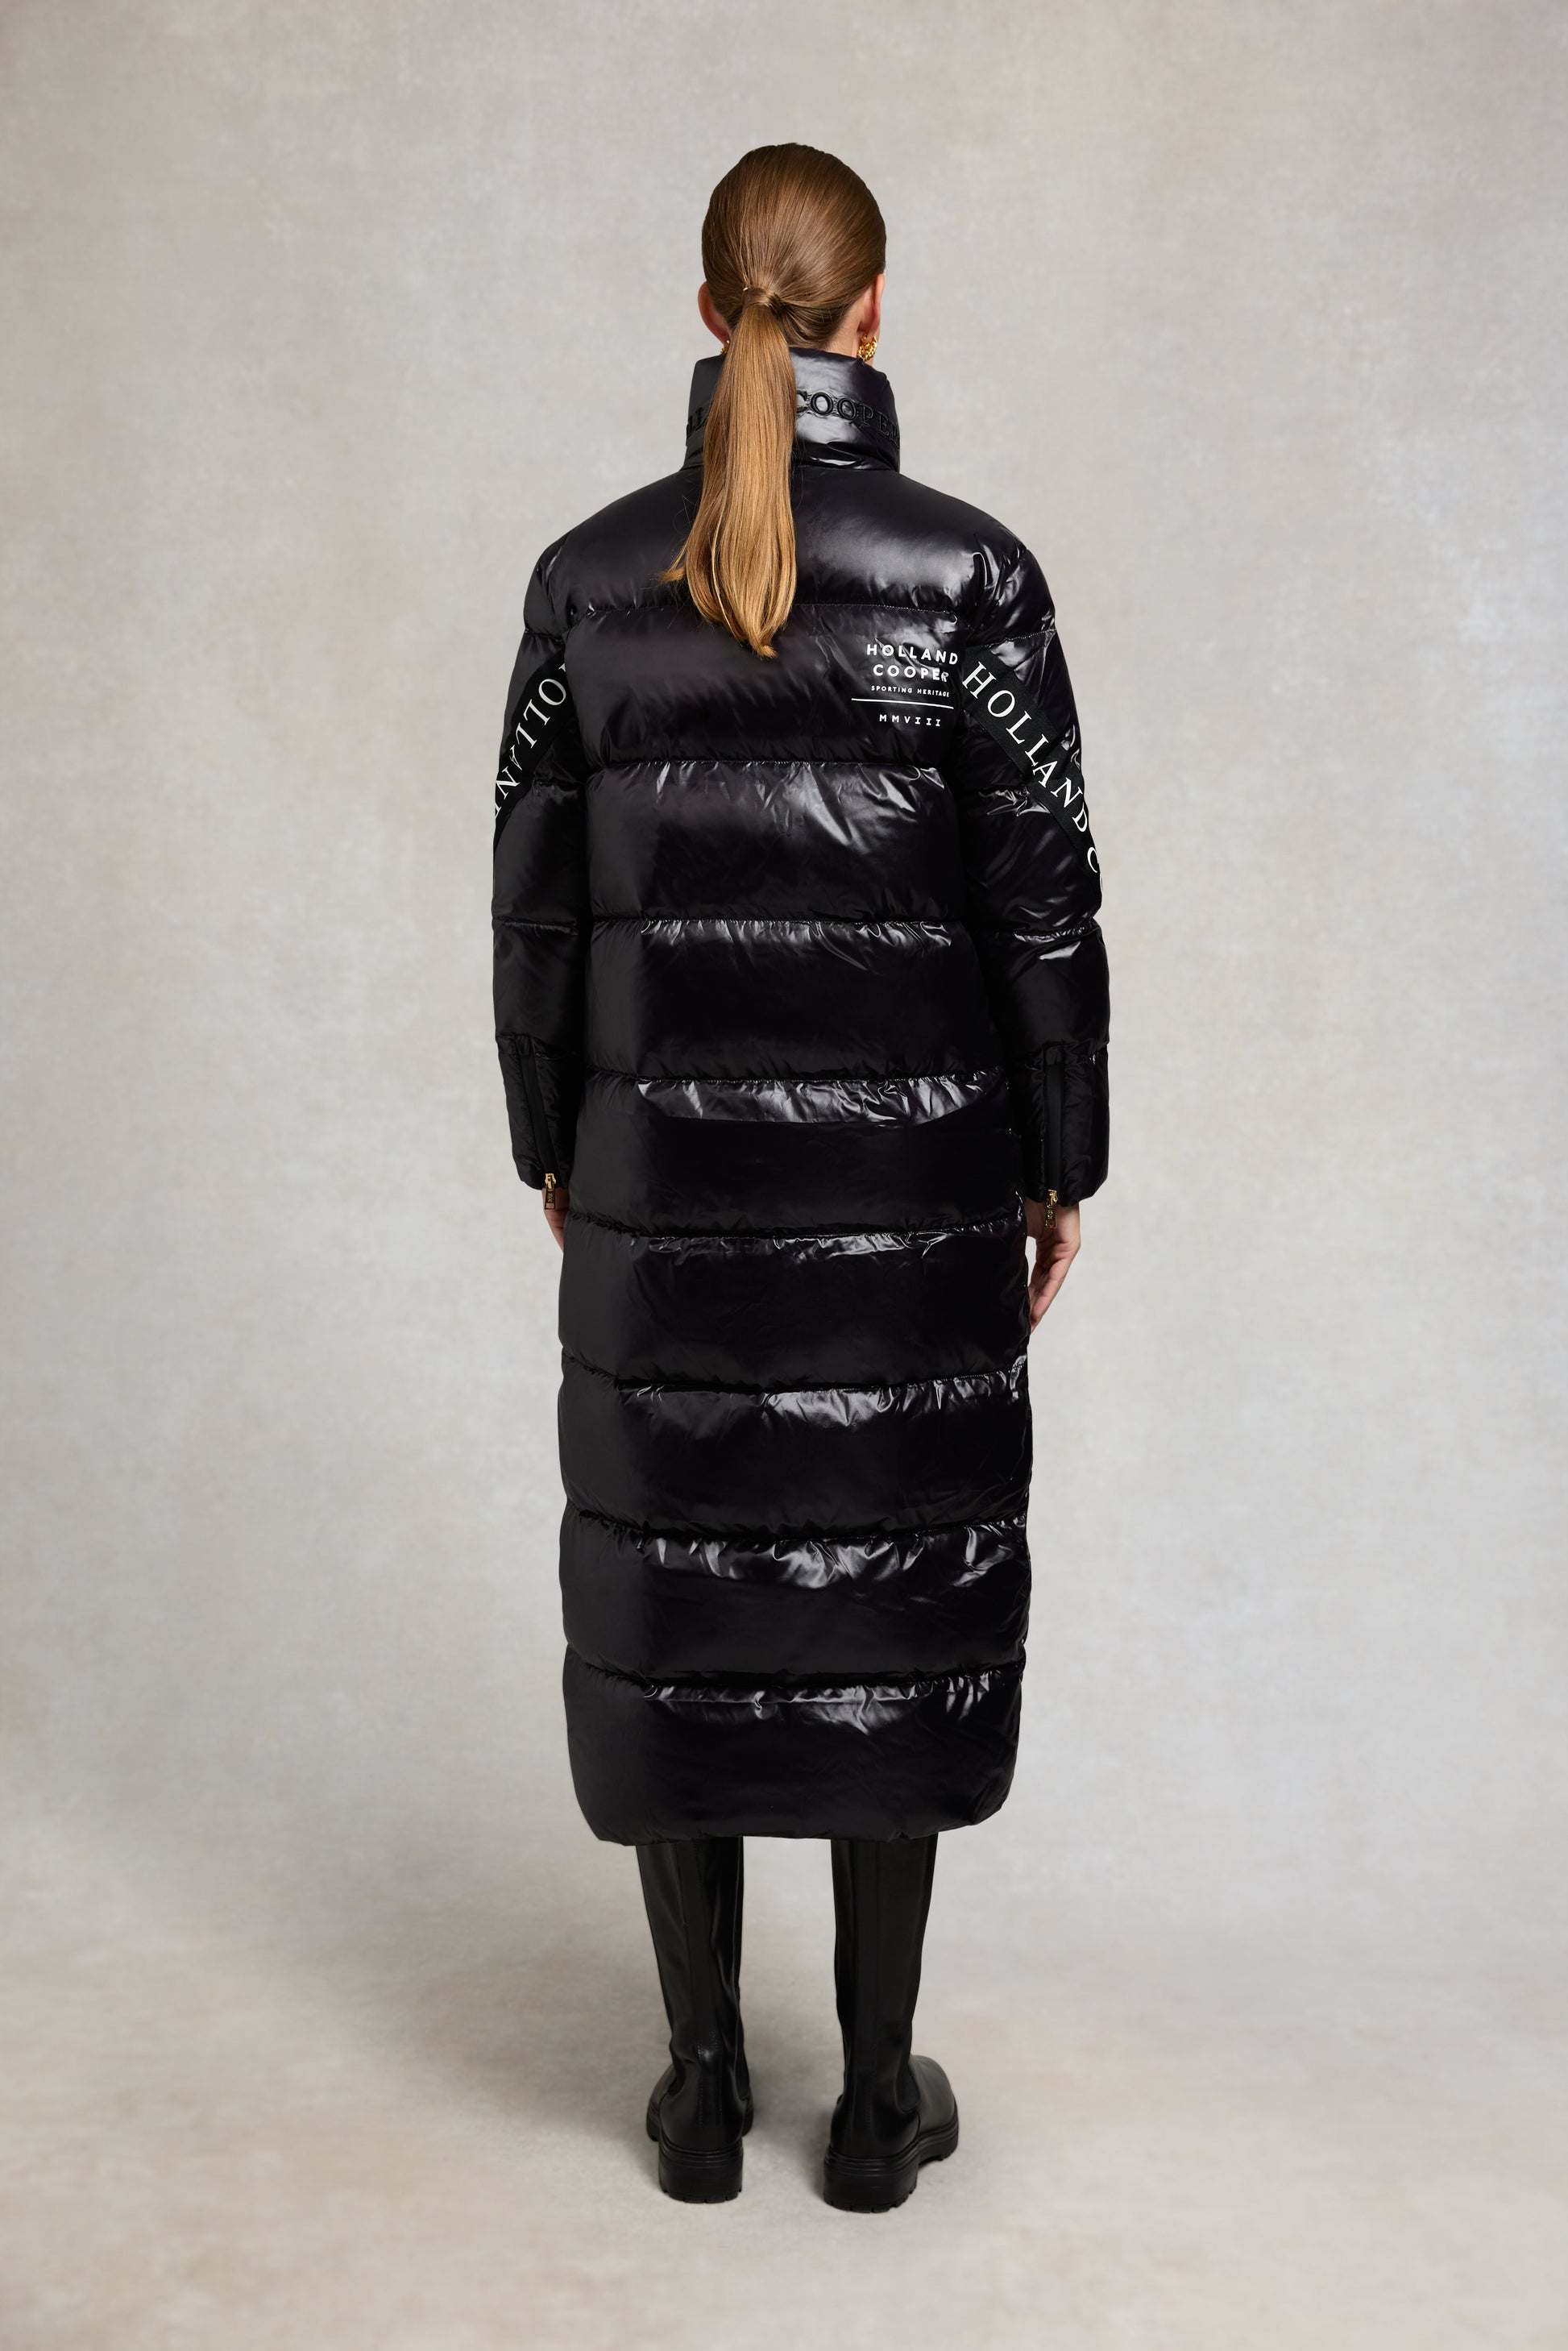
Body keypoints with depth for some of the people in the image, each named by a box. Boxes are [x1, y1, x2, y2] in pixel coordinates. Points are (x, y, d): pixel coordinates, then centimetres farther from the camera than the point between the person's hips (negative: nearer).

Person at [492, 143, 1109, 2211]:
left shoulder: (590, 576, 0)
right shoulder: (967, 572, -6)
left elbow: (536, 906, 4)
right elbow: (1046, 905, -5)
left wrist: (555, 1148, 15)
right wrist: (1060, 1163, 6)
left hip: (664, 1176, 2)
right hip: (911, 1179, -1)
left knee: (673, 1590, 12)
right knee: (893, 1596, 9)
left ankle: (705, 2086, 23)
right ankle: (878, 2097, 20)